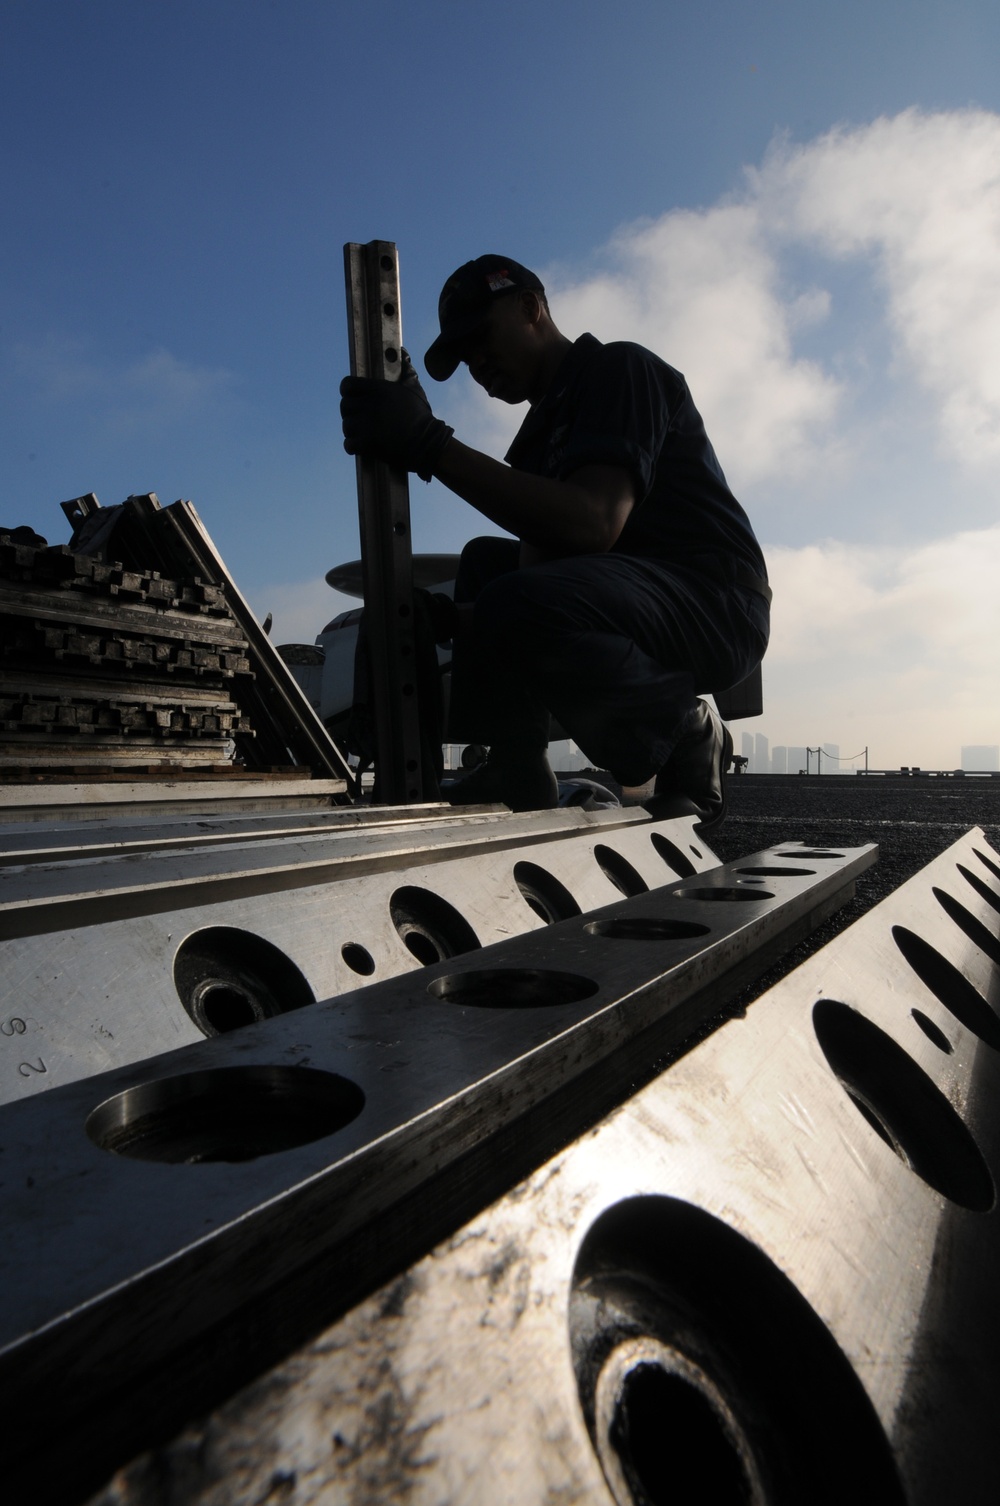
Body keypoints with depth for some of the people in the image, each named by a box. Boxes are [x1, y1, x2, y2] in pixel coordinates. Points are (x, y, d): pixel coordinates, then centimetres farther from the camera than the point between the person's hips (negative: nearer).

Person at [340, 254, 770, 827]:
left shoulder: (620, 367, -5)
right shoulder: (546, 425, 23)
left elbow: (593, 524, -25)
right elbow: (541, 548, 8)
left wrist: (431, 445, -25)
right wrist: (471, 620, -14)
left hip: (718, 606, -9)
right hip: (648, 598, 10)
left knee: (515, 606, -33)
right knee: (485, 560, 18)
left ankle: (687, 736, -8)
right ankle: (516, 770, 2)